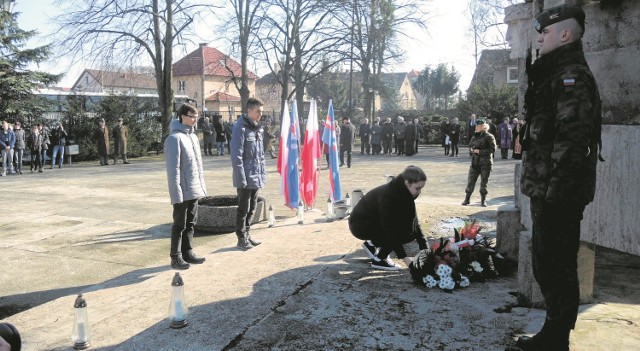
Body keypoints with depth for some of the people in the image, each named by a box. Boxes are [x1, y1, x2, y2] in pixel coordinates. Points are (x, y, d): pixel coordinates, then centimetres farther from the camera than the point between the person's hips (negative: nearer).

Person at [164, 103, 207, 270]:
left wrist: (202, 185, 15)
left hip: (194, 190, 8)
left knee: (190, 223, 15)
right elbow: (173, 168, -18)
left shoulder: (193, 136, 13)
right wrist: (177, 193, -21)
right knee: (180, 225, 1)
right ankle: (176, 257, 11)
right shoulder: (175, 138, -14)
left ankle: (187, 252, 26)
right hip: (183, 191, -8)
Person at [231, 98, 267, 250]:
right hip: (246, 178, -8)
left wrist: (263, 173, 13)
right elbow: (236, 155, -17)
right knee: (243, 209, 2)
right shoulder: (241, 128, -13)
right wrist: (241, 178, -19)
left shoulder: (258, 128, 12)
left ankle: (247, 234, 27)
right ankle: (242, 238, 13)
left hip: (257, 178, 8)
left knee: (252, 208, 15)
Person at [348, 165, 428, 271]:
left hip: (375, 221, 8)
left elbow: (414, 222, -5)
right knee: (404, 233, -21)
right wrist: (404, 258, -32)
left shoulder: (405, 193, -9)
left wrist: (426, 250, -10)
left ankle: (373, 243, 11)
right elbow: (389, 229, -32)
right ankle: (379, 260, -7)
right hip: (359, 224, -8)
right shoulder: (387, 195, -33)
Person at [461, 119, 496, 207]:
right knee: (470, 181, 2)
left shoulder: (489, 137, -6)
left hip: (485, 163, -5)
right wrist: (472, 149, -4)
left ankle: (483, 201, 14)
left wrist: (479, 151, -17)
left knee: (484, 182, 2)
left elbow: (492, 149, -13)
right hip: (475, 162, 5)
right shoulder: (475, 136, 12)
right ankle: (467, 199, 11)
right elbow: (470, 146, 20)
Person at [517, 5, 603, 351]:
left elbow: (570, 144, -21)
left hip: (559, 195, -10)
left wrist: (555, 194, -23)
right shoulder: (554, 76, 19)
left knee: (557, 267, -1)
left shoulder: (572, 77, -13)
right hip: (546, 191, 10)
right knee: (545, 264, 17)